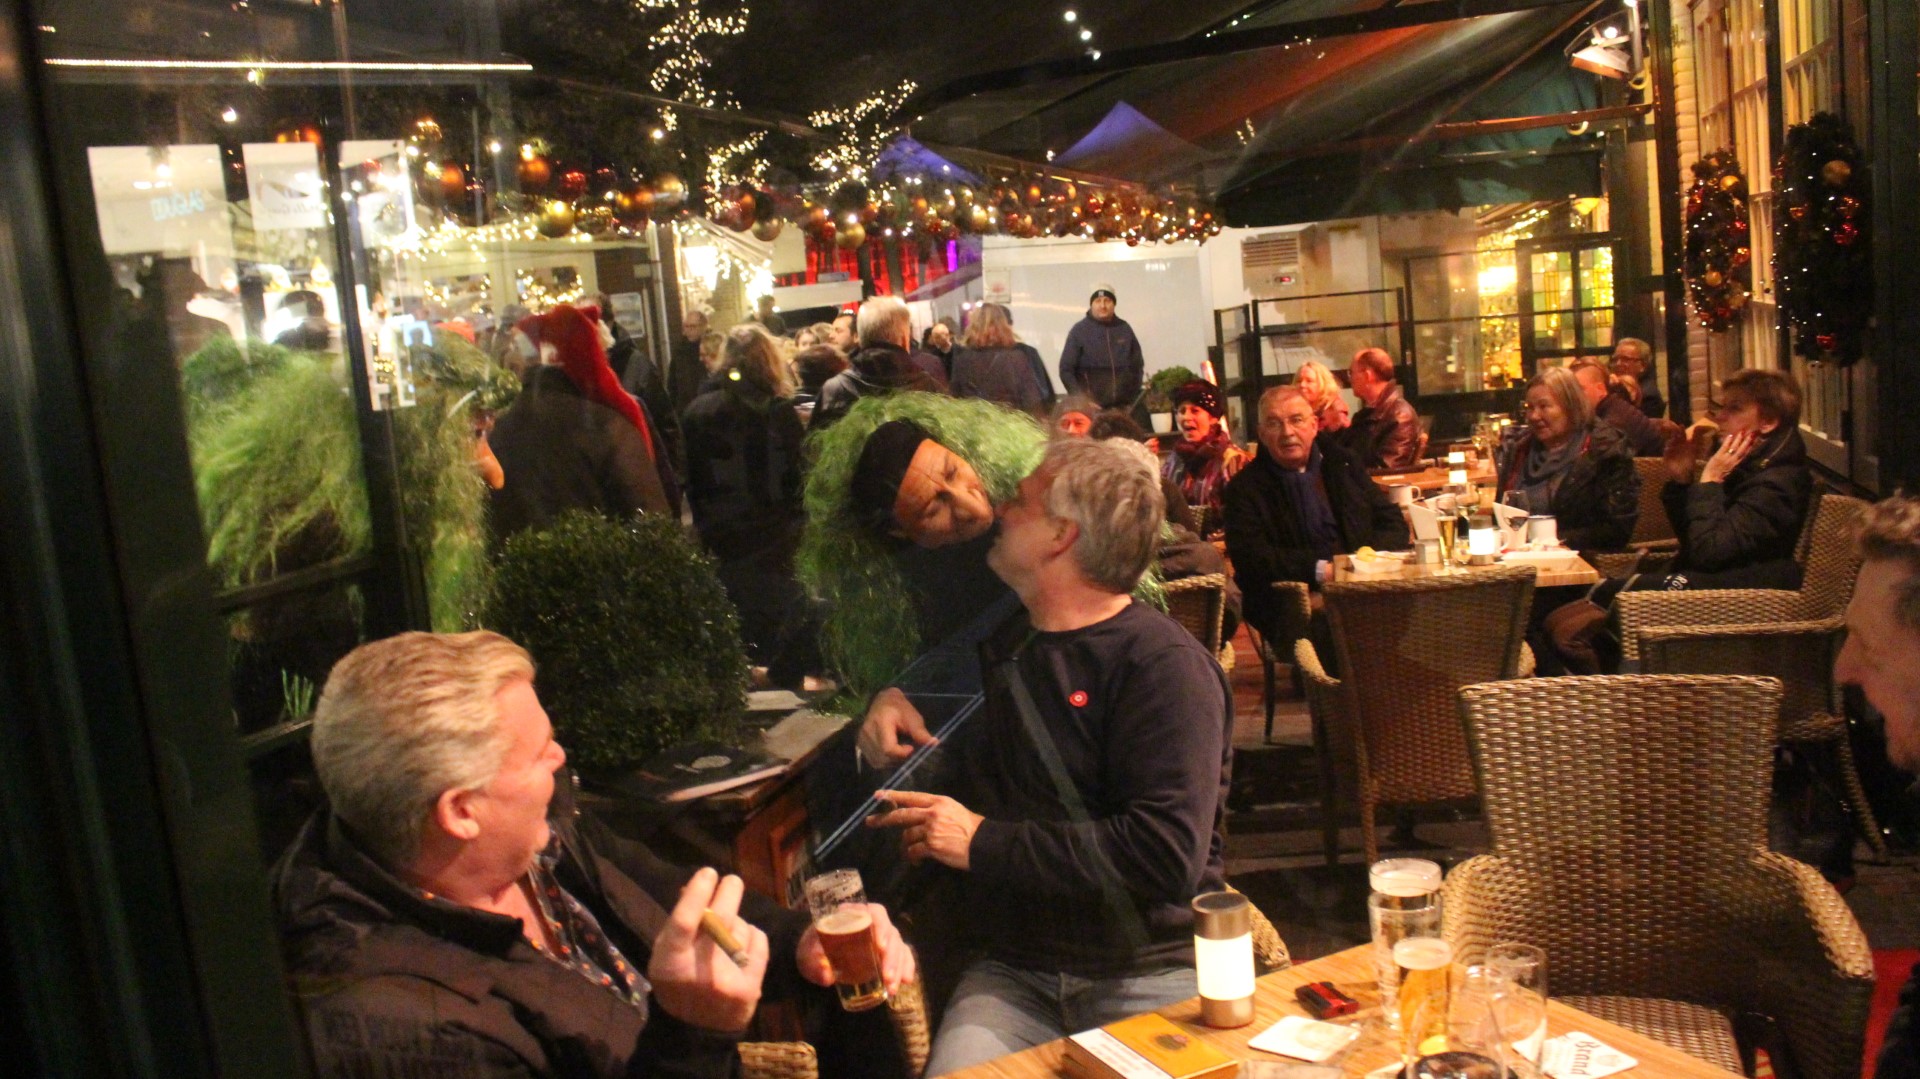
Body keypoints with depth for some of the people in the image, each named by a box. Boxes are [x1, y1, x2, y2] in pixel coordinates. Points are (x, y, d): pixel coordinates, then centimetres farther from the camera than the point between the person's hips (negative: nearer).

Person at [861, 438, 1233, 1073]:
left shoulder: (1165, 666, -9)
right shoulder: (1002, 643, 14)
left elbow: (1168, 853, -20)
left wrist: (985, 843, -15)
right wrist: (890, 703, 11)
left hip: (1155, 975, -4)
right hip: (1013, 971, 4)